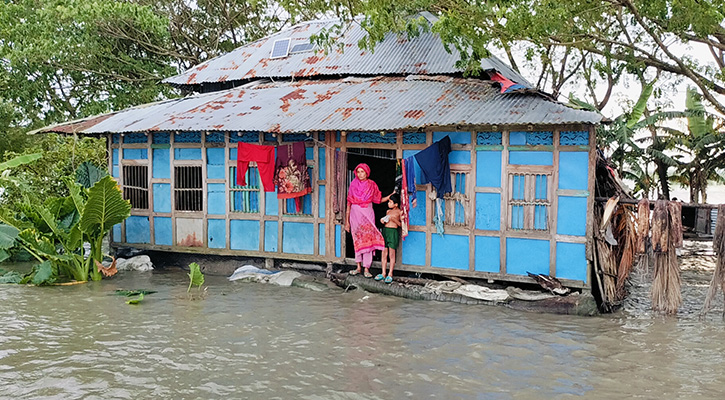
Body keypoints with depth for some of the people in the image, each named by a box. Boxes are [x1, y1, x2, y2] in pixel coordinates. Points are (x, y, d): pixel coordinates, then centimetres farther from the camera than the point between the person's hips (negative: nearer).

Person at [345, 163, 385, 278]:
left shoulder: (372, 185, 2)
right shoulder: (353, 184, 3)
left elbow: (378, 200, 13)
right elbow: (349, 202, 5)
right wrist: (347, 220, 4)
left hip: (367, 214, -1)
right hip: (355, 214, 1)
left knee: (368, 239, -5)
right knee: (357, 240, 5)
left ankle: (366, 269, 0)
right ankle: (358, 267, 14)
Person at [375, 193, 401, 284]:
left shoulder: (399, 212, -2)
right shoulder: (388, 211, 15)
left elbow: (401, 224, -5)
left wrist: (394, 219, -16)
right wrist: (382, 220, 4)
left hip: (393, 232, -6)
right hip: (385, 230, 6)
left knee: (392, 254, -1)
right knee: (384, 253, 5)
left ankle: (390, 274, 4)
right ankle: (383, 273, 11)